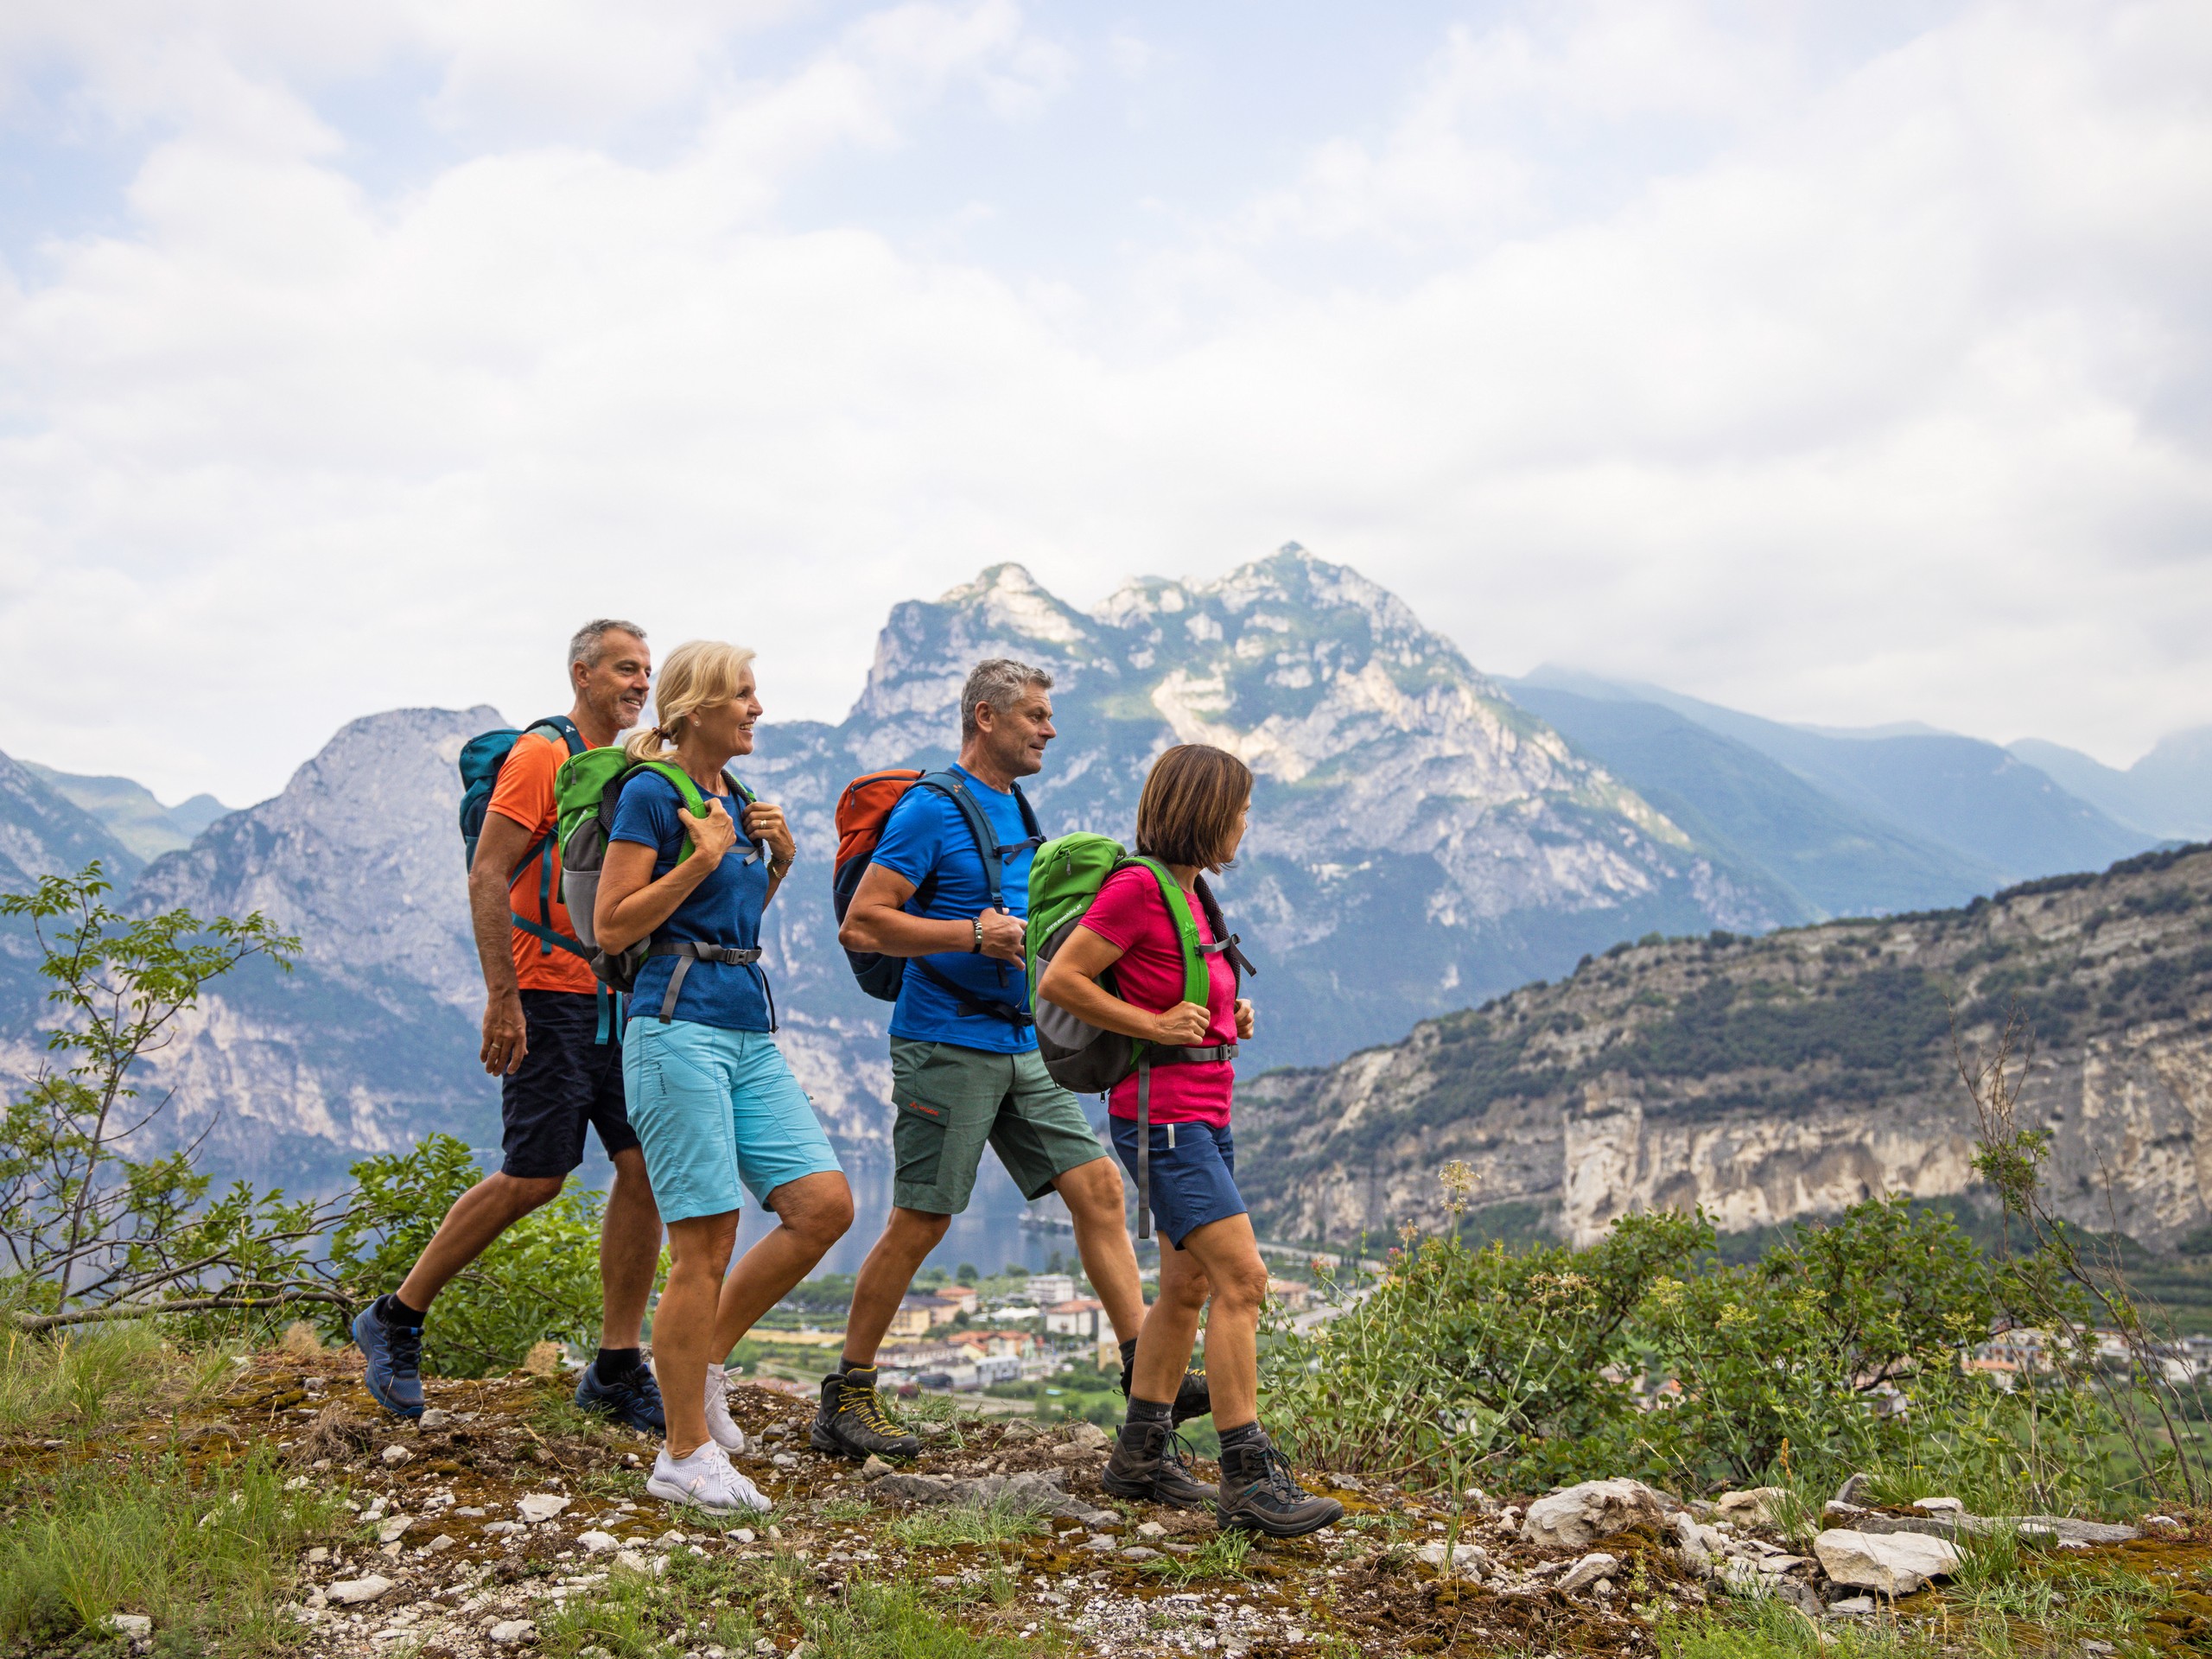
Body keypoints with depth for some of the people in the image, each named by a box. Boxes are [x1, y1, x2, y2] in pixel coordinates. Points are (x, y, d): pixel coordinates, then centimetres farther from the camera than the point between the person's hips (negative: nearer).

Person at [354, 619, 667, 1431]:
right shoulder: (540, 757, -8)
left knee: (645, 1166, 0)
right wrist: (502, 997, -21)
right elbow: (487, 879, -14)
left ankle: (616, 1371, 9)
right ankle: (395, 1319, 12)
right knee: (532, 1177, -5)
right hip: (550, 994, -7)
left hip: (622, 997, 7)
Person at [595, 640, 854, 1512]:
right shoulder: (651, 793, -7)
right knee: (706, 1243, -5)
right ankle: (685, 1455, 6)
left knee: (825, 1204, -1)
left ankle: (704, 1355, 17)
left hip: (752, 1030, 8)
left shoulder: (735, 797, 17)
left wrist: (778, 858, 11)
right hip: (679, 1025, -8)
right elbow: (612, 928, -11)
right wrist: (703, 858, -14)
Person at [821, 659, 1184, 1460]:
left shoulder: (1015, 811, 16)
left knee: (1099, 1187, 1)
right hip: (947, 1047, -8)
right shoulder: (931, 809, -11)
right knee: (919, 1222, -3)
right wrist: (975, 934, -21)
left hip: (1020, 1048, 8)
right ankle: (845, 1400, 10)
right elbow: (861, 925, -17)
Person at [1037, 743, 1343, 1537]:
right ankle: (1248, 1478, -10)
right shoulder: (1137, 886, -14)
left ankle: (1141, 1455, 25)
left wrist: (1227, 1015, 10)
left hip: (1205, 1113, 10)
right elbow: (1060, 980, -16)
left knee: (1187, 1285, 14)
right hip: (1164, 1112, -10)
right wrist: (1155, 1025, -17)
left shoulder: (1185, 890, 14)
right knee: (1241, 1278, -13)